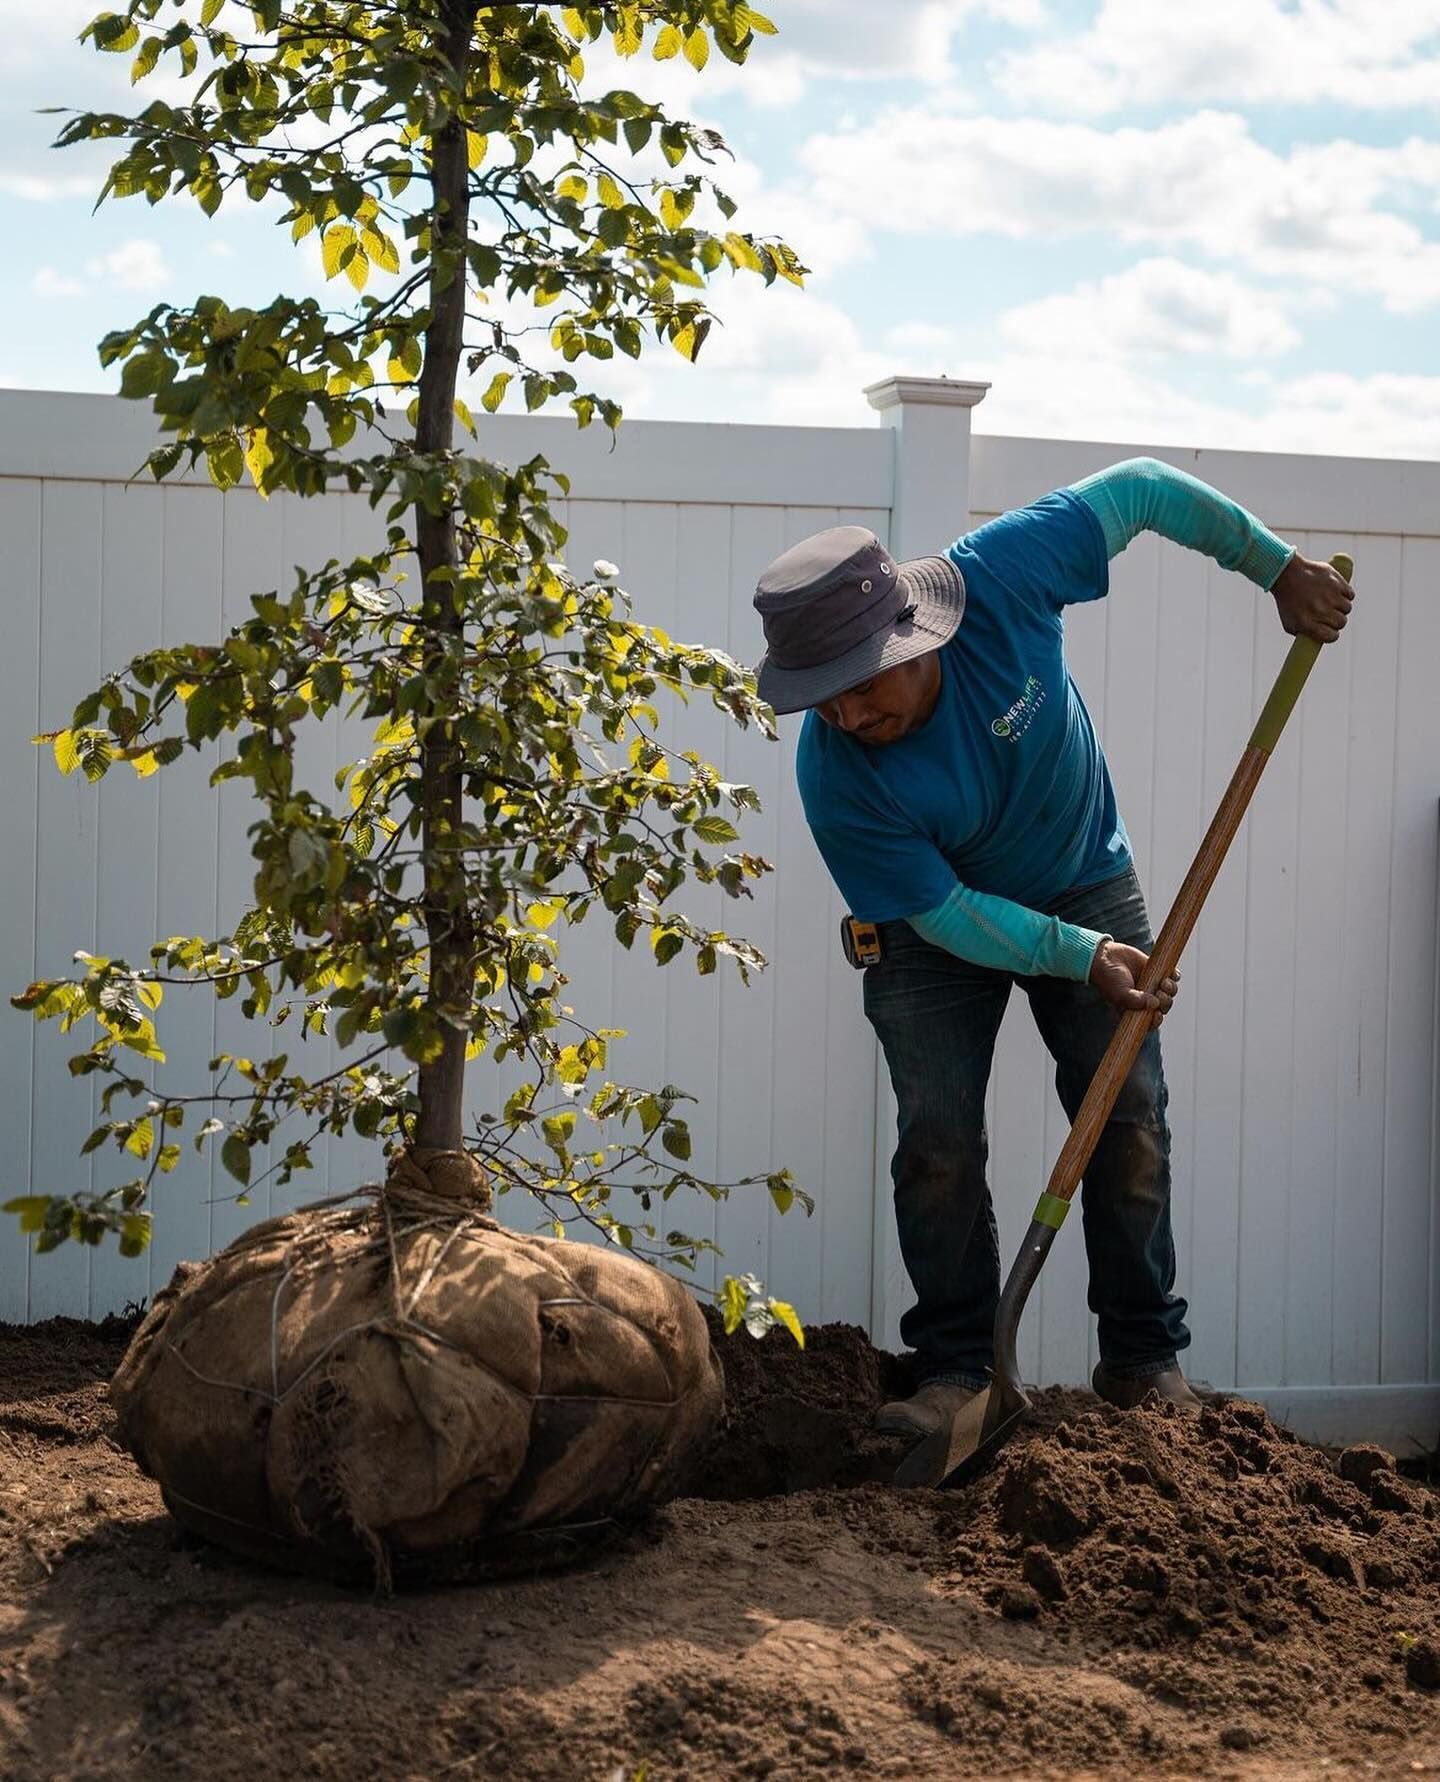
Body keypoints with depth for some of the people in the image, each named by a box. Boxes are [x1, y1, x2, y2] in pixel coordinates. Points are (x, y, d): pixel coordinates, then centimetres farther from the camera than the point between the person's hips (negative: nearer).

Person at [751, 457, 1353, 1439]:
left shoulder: (998, 576, -35)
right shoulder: (835, 779, -33)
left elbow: (1140, 489, -19)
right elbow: (945, 915, -22)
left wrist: (1278, 566, -16)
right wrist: (1081, 957, -28)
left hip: (1087, 885, 2)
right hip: (940, 927, -2)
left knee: (1129, 1117, -1)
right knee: (939, 1140, -11)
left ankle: (1146, 1359, 8)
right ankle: (954, 1367, 0)